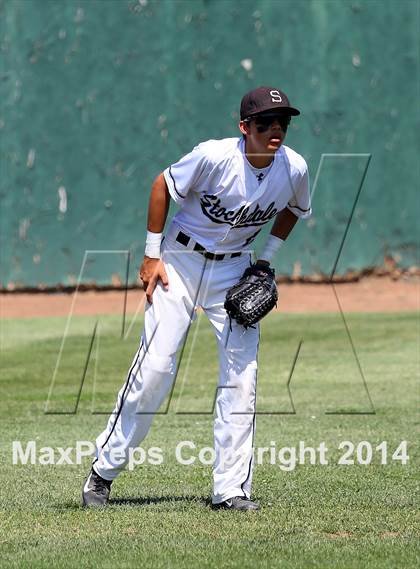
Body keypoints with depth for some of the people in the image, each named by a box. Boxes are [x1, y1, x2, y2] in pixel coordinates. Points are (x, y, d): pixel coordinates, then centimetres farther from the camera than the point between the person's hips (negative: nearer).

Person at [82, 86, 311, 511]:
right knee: (155, 364, -10)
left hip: (234, 268, 4)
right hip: (181, 259, -4)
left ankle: (231, 489, 1)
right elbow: (162, 185, -10)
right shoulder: (214, 157, -25)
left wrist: (266, 260, 3)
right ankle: (104, 469, 4)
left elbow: (293, 210, 11)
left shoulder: (294, 168, -12)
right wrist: (152, 255, -9)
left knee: (241, 372, -4)